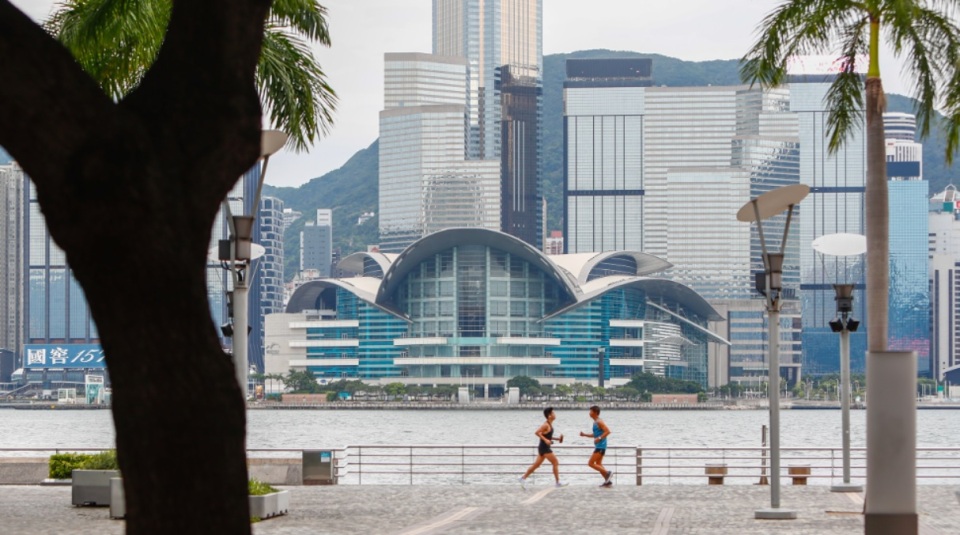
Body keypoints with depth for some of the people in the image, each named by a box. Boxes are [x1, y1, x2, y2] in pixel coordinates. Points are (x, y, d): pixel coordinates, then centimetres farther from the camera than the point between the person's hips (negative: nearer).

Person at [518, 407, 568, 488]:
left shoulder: (550, 425, 13)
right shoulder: (546, 425, -16)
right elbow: (537, 432, -24)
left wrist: (557, 438, 14)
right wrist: (545, 440, -28)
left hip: (545, 448, 10)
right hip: (544, 448, -10)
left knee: (536, 464, 12)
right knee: (555, 463, -5)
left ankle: (523, 478, 15)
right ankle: (558, 482, 0)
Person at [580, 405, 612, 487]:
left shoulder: (599, 422, -14)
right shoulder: (595, 422, 16)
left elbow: (607, 431, -22)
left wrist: (599, 438, -26)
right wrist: (584, 434, 17)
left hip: (600, 446, -10)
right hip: (598, 446, 10)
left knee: (590, 463, -10)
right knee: (598, 464, 13)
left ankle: (607, 473, -8)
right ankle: (608, 482, 15)